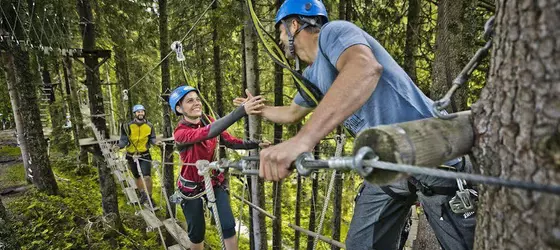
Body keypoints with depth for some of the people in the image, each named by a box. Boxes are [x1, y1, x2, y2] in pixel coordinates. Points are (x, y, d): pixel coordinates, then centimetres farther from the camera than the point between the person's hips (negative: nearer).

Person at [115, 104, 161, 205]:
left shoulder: (149, 126, -2)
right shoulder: (128, 126, -8)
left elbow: (152, 138, 4)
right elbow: (124, 140, -5)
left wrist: (156, 142, -17)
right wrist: (119, 145, -24)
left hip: (145, 155, -1)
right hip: (132, 155, 1)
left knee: (147, 176, -12)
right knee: (138, 177, 15)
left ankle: (149, 197, 2)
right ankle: (142, 194, 34)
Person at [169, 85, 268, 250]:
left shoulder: (208, 121, -8)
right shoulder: (180, 133, -26)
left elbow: (231, 142, -9)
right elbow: (208, 133, -45)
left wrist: (256, 144, -29)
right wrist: (242, 110, -57)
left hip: (215, 182, 4)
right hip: (191, 187, -3)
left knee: (229, 227, -4)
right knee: (197, 234, 10)